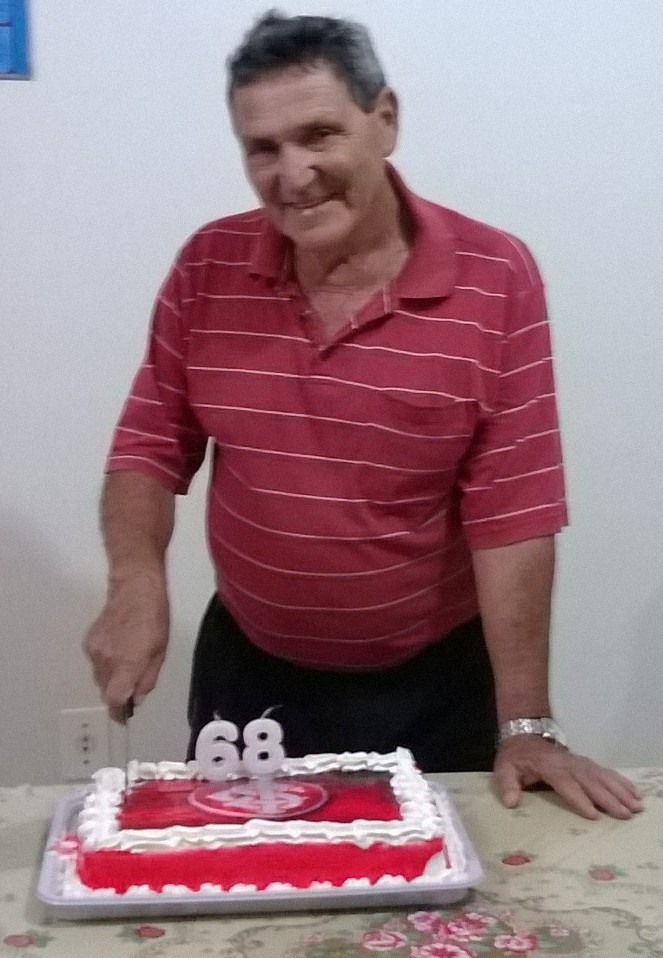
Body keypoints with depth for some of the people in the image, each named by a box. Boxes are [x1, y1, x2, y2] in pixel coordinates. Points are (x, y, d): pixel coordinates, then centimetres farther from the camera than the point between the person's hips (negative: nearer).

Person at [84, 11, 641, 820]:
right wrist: (137, 583, -18)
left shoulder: (495, 279, -15)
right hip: (247, 669, 3)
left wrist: (525, 726, -17)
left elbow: (512, 510, -17)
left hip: (433, 684, -2)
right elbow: (151, 446, 1)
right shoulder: (206, 269, -6)